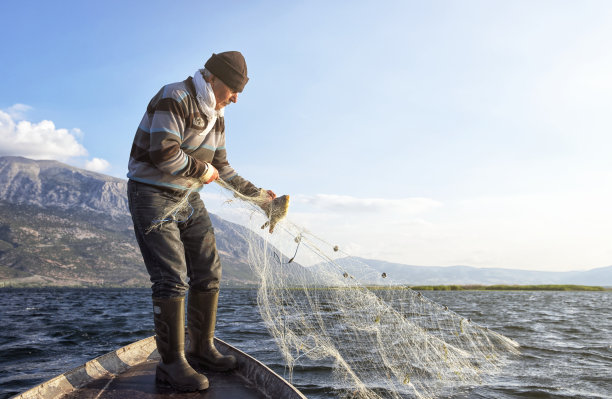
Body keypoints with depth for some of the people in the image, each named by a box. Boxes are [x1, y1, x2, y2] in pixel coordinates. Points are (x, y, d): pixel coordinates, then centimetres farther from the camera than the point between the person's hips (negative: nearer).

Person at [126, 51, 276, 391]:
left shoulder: (216, 117, 12)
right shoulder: (174, 98, -16)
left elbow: (222, 168, 17)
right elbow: (163, 153, -27)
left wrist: (257, 195, 14)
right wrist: (202, 170, -13)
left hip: (189, 198, 9)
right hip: (153, 195, -9)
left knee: (208, 273, 6)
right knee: (173, 277, -14)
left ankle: (202, 349, 17)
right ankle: (172, 363, -5)